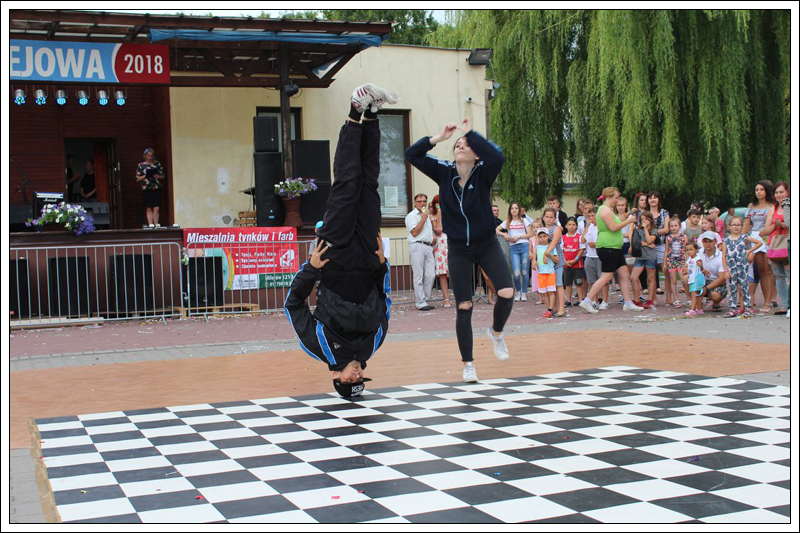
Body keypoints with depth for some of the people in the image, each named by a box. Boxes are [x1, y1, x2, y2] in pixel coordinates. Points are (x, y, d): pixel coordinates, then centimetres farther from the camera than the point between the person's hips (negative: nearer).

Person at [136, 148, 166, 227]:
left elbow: (163, 176, 14)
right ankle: (150, 224, 2)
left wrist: (158, 176, -7)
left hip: (156, 189, 1)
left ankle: (156, 224, 0)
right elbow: (137, 179, 5)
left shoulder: (157, 164, 11)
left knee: (156, 208, -5)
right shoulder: (141, 165, 6)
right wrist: (145, 176, -11)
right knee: (149, 209, 1)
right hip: (146, 190, -1)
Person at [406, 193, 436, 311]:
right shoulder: (411, 216, 0)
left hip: (429, 247, 7)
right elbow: (414, 232, -10)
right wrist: (423, 219, -9)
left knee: (430, 275, 1)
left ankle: (426, 300, 9)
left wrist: (433, 237, 17)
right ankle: (421, 303, -6)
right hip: (417, 246, -7)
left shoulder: (427, 215, 25)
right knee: (419, 277, -7)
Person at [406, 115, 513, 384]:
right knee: (464, 307, 0)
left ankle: (496, 332, 17)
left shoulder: (483, 172, -13)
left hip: (487, 245, -1)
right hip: (458, 249, 1)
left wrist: (470, 133, -30)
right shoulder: (444, 172, -6)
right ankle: (468, 364, 14)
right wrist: (438, 137, -19)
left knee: (507, 293, -17)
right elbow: (411, 154, -12)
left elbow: (498, 157, -36)